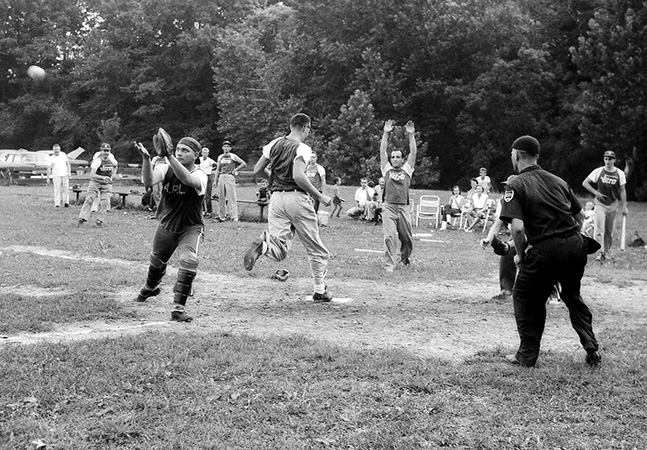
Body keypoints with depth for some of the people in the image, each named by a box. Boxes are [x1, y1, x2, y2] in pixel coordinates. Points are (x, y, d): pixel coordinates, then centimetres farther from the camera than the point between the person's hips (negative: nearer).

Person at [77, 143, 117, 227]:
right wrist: (103, 177, -42)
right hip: (95, 182, -3)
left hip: (107, 184, 3)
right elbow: (92, 175, -29)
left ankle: (99, 221, 1)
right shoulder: (97, 161, -19)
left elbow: (115, 167, 22)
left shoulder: (111, 160, -4)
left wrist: (113, 175, 6)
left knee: (104, 202, -7)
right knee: (89, 199, -11)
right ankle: (82, 219, -10)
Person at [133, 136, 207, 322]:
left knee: (189, 260, -28)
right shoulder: (166, 168, -12)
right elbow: (149, 181, -30)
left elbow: (186, 179, -45)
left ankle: (178, 307, -20)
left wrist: (169, 157, -55)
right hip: (166, 225, 4)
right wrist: (146, 159, -46)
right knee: (156, 260, 24)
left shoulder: (200, 175, -21)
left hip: (190, 228, -4)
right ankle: (150, 288, 58)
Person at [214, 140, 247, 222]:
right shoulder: (220, 157, 15)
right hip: (221, 177, 5)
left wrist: (235, 170, -2)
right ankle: (222, 216, 10)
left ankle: (234, 216, -12)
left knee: (231, 197, -10)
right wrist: (215, 180, 10)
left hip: (230, 177, -5)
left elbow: (244, 163, 2)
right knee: (221, 198, 4)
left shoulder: (233, 156, 3)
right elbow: (217, 169, 17)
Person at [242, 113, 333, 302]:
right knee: (315, 248, 11)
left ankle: (264, 244, -32)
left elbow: (257, 170, 14)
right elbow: (298, 176, -22)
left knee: (279, 252, 1)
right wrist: (320, 196, -14)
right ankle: (320, 291, 16)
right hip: (297, 197, -5)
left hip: (276, 197, 5)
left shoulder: (275, 144, 10)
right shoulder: (302, 148, -8)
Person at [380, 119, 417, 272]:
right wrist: (386, 133, 2)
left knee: (407, 238, 8)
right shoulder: (387, 169, 14)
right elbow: (382, 152, 8)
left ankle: (404, 258, 34)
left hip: (404, 207, 1)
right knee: (389, 236, -13)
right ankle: (390, 264, -10)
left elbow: (413, 152, 6)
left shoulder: (406, 170, 14)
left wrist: (411, 135, 0)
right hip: (388, 206, -1)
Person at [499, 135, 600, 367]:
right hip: (576, 245, 6)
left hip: (545, 250, -6)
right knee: (572, 295, 26)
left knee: (525, 298, 14)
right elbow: (580, 215, 17)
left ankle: (527, 355, 17)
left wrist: (520, 255, -3)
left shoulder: (516, 186, -5)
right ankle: (592, 350, 25)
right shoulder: (558, 181, 13)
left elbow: (517, 227, -17)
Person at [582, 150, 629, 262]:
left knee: (609, 230, 7)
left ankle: (606, 252, 21)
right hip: (600, 204, -2)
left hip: (613, 204, 2)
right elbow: (585, 183, -1)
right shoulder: (598, 171, -5)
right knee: (599, 228, -14)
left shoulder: (620, 174, -1)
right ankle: (600, 252, -17)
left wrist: (624, 206, -2)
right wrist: (596, 192, -12)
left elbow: (622, 190, 2)